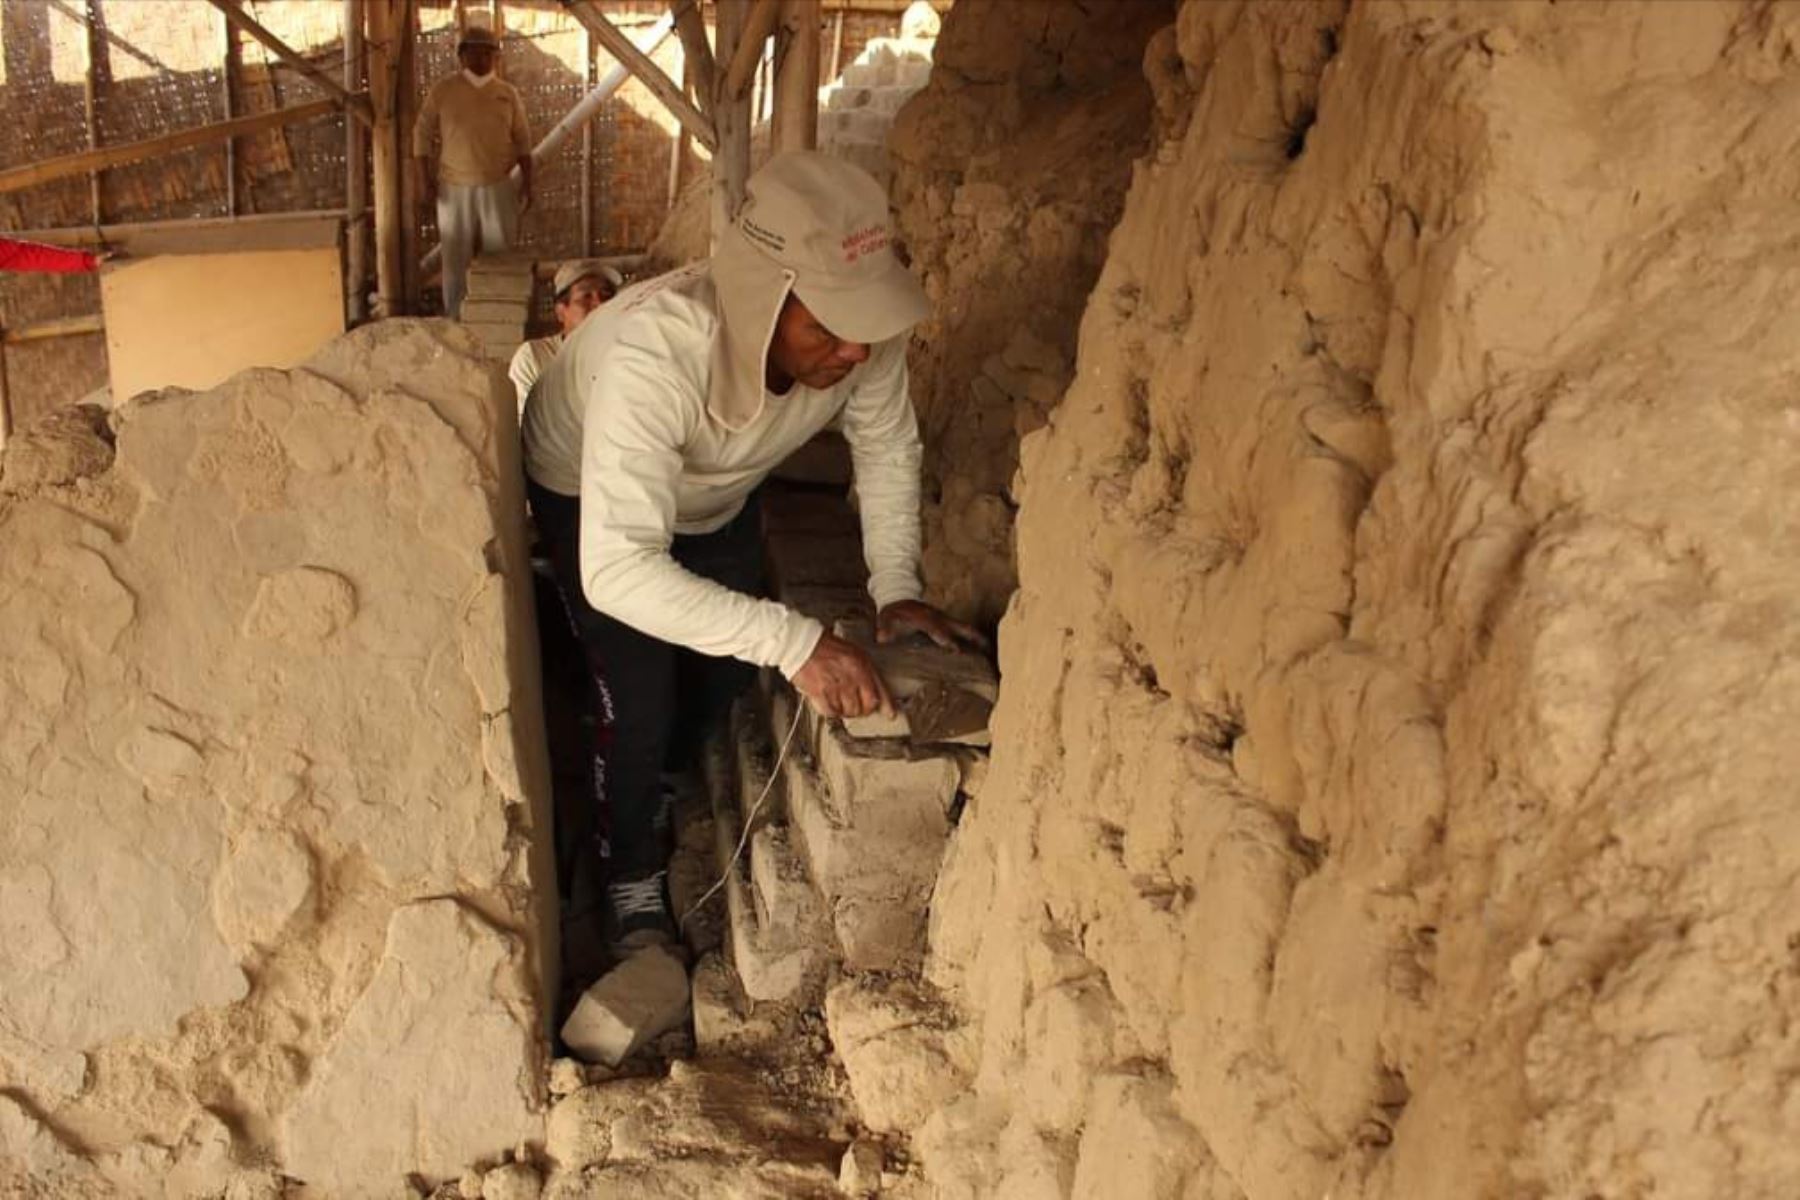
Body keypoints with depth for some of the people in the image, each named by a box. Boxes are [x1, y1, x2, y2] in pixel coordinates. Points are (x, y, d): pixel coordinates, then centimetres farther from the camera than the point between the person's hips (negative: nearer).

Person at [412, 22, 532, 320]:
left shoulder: (508, 93, 6)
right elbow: (422, 133, 0)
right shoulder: (443, 90, 0)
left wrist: (527, 182, 2)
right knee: (455, 258, 5)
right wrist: (424, 180, -6)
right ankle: (454, 322, 14)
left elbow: (522, 141, 8)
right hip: (454, 188, -1)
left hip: (498, 188, 1)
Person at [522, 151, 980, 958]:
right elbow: (617, 569, -51)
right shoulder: (655, 352, -47)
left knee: (730, 670, 15)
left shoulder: (862, 332, -32)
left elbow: (887, 449, -10)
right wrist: (794, 642, -54)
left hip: (716, 495, 5)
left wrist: (895, 586, -17)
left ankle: (655, 779, 48)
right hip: (591, 496, -5)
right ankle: (633, 875, 20)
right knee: (641, 702, -10)